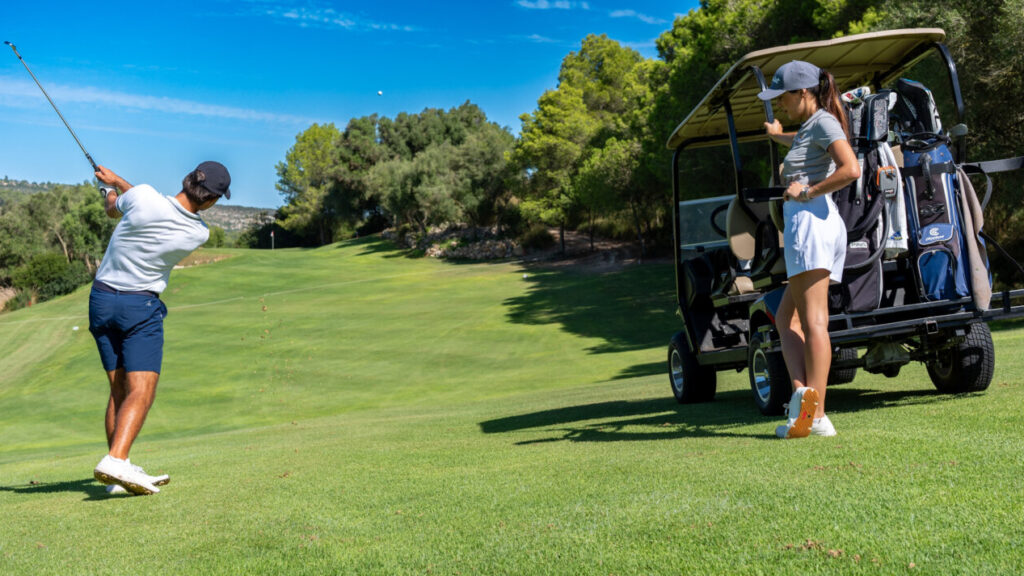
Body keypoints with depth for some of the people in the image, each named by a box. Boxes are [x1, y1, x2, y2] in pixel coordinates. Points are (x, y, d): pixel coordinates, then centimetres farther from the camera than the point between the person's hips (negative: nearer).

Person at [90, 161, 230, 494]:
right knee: (141, 391, -8)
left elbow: (112, 209, 10)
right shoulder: (199, 234, -10)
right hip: (141, 307, -4)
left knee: (119, 389, 9)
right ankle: (116, 461, -30)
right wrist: (117, 181, 20)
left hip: (101, 299, 4)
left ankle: (116, 475, 7)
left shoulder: (143, 197, -14)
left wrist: (113, 187, 34)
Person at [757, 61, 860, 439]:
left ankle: (816, 414, -16)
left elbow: (851, 169, -18)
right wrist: (778, 135, 71)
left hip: (811, 221, -10)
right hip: (823, 228, 10)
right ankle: (801, 390, -5)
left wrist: (808, 191, -13)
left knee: (814, 322, -14)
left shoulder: (823, 121, -2)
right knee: (786, 318, 9)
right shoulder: (811, 127, 26)